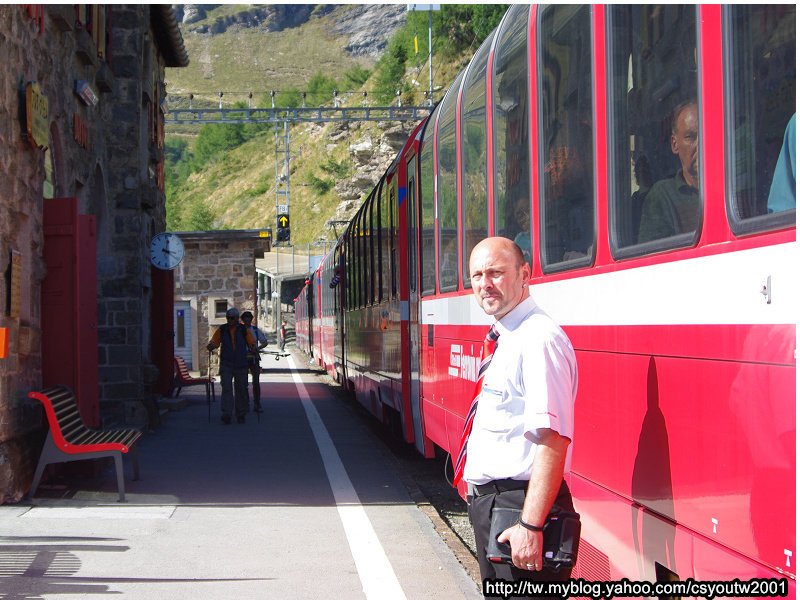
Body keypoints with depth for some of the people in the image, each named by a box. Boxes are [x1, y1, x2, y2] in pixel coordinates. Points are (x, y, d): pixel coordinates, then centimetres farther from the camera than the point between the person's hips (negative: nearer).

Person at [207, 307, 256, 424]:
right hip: (226, 365, 0)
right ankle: (226, 415, -12)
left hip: (241, 365, 0)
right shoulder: (221, 330, 3)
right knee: (226, 388, -9)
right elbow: (214, 342, 1)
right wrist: (210, 346, -21)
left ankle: (241, 415, 19)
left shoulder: (244, 330, 1)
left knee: (241, 389, 8)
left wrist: (252, 347, -24)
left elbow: (252, 343, -2)